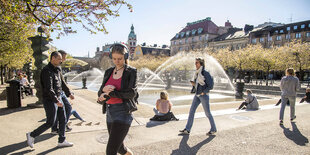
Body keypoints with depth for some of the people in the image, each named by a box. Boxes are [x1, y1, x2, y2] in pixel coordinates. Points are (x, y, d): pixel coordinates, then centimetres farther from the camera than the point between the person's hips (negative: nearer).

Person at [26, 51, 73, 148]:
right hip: (50, 100, -9)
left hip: (58, 98, 9)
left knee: (62, 120, 10)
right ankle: (31, 135, 19)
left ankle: (61, 141, 20)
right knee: (50, 123, -1)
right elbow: (48, 89, -24)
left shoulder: (57, 70, 11)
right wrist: (56, 101, -24)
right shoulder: (47, 71, -18)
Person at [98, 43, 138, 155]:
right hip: (110, 112, 6)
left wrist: (110, 93, -13)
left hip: (123, 112, -6)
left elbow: (131, 93, -15)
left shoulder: (131, 72, -5)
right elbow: (100, 94, 9)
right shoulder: (108, 72, 11)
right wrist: (104, 89, -14)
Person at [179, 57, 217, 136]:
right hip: (197, 95, 8)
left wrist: (203, 92, -15)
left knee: (207, 113, 4)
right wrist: (193, 83, 2)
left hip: (204, 95, -8)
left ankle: (213, 129, 23)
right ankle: (187, 129, 9)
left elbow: (210, 86, -16)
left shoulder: (205, 73, -15)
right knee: (191, 111, 4)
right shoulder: (197, 73, 8)